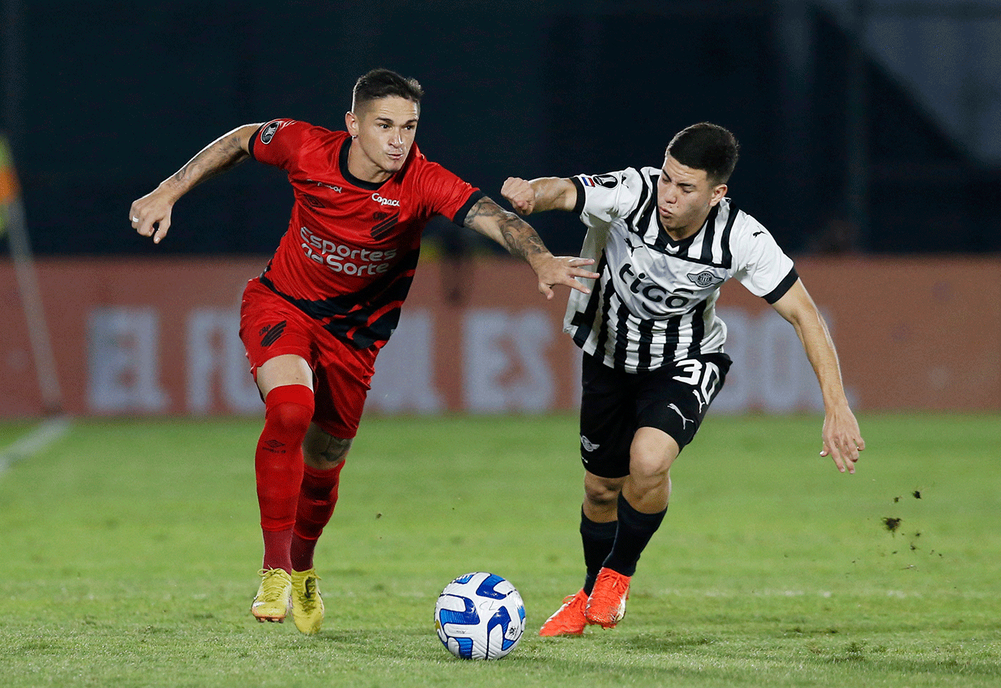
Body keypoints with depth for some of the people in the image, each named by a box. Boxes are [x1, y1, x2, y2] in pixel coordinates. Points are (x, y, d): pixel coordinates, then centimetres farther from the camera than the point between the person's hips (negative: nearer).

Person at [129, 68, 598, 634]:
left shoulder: (423, 183, -26)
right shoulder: (307, 148, -21)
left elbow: (491, 215, -42)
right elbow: (242, 141, -1)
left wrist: (539, 258, -61)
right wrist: (168, 193, -1)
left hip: (354, 330, 1)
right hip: (280, 305, -1)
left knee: (324, 461, 13)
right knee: (291, 407, -30)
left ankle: (303, 569, 46)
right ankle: (275, 571, -21)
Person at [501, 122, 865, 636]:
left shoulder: (742, 240, -27)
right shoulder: (631, 194, -28)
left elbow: (803, 315, -20)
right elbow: (565, 191, -43)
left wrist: (837, 408, -25)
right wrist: (531, 193, -69)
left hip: (686, 362, -2)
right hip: (609, 356, 2)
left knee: (648, 460, -28)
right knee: (601, 488, 12)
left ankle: (618, 573, 1)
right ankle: (592, 593, 43)